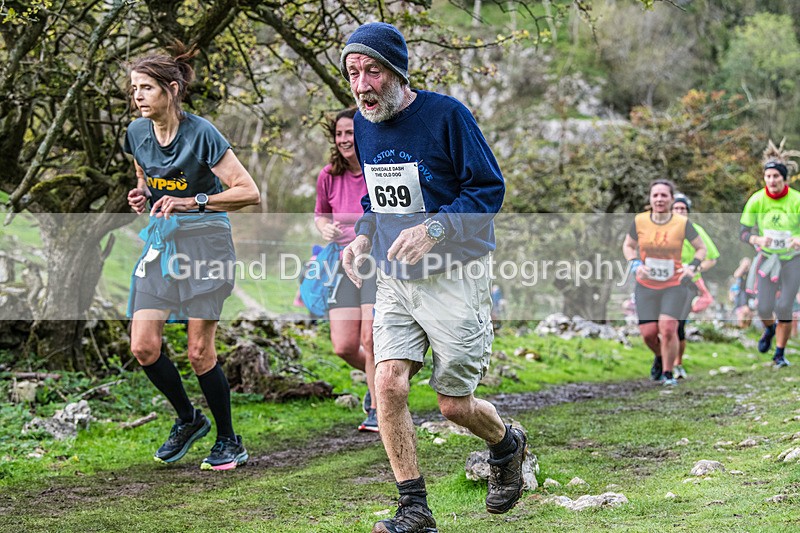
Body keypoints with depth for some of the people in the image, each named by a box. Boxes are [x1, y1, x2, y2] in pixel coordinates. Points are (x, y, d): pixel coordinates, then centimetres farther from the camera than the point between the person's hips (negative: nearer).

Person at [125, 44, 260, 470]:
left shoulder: (201, 134, -15)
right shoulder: (137, 134, 3)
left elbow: (249, 192, -16)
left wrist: (192, 202, -23)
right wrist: (141, 197, 0)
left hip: (204, 241, -6)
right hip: (160, 242, 6)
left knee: (199, 352, -5)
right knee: (143, 346, -4)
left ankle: (229, 442, 13)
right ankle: (188, 419, 21)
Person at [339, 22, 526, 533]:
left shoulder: (446, 114, -14)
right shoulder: (362, 125, 6)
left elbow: (489, 189, -12)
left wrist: (432, 230, -25)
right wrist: (363, 237, 2)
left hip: (454, 276, -5)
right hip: (395, 280, 5)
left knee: (455, 405, 2)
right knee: (388, 385, -12)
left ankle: (508, 445, 36)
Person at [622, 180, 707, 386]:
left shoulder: (682, 223, -9)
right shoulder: (640, 221, -6)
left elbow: (701, 248, 5)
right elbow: (628, 245, 11)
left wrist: (692, 267, -12)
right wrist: (635, 264, -7)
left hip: (674, 286, -2)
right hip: (646, 286, 2)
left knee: (668, 328, -15)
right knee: (648, 333, -3)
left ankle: (667, 373, 6)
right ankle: (659, 357, 33)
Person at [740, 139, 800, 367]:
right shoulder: (756, 201, -11)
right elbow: (744, 231, -6)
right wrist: (758, 239, -27)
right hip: (766, 258, 1)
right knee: (764, 309, -1)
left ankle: (780, 354, 13)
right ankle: (769, 329, 38)